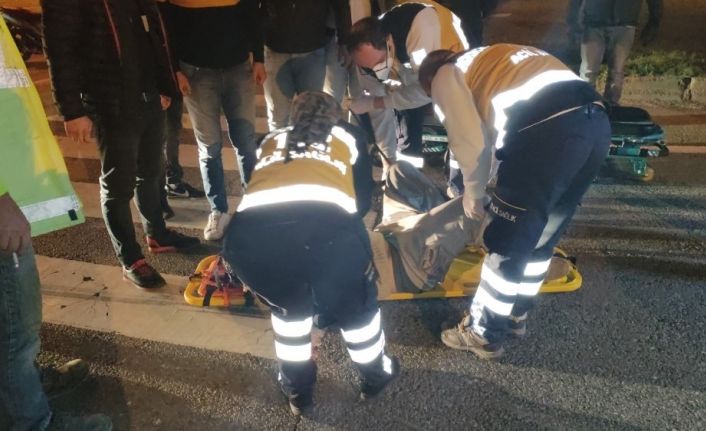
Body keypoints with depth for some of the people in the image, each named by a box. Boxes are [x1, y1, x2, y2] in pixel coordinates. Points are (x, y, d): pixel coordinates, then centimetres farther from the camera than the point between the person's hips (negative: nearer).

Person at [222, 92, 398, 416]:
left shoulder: (272, 140, 36)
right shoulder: (349, 138, 32)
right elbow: (363, 201, 34)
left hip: (250, 233, 2)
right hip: (328, 227, -2)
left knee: (288, 304, 33)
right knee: (357, 301, 29)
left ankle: (297, 389, 46)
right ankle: (374, 375, 50)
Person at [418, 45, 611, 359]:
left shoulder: (445, 78, 15)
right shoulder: (488, 59, 37)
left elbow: (470, 143, 3)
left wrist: (474, 194, 19)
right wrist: (500, 188, 41)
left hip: (549, 130, -8)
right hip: (597, 121, 9)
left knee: (506, 245, 8)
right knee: (542, 237, 22)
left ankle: (484, 334, 25)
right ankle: (515, 315, 40)